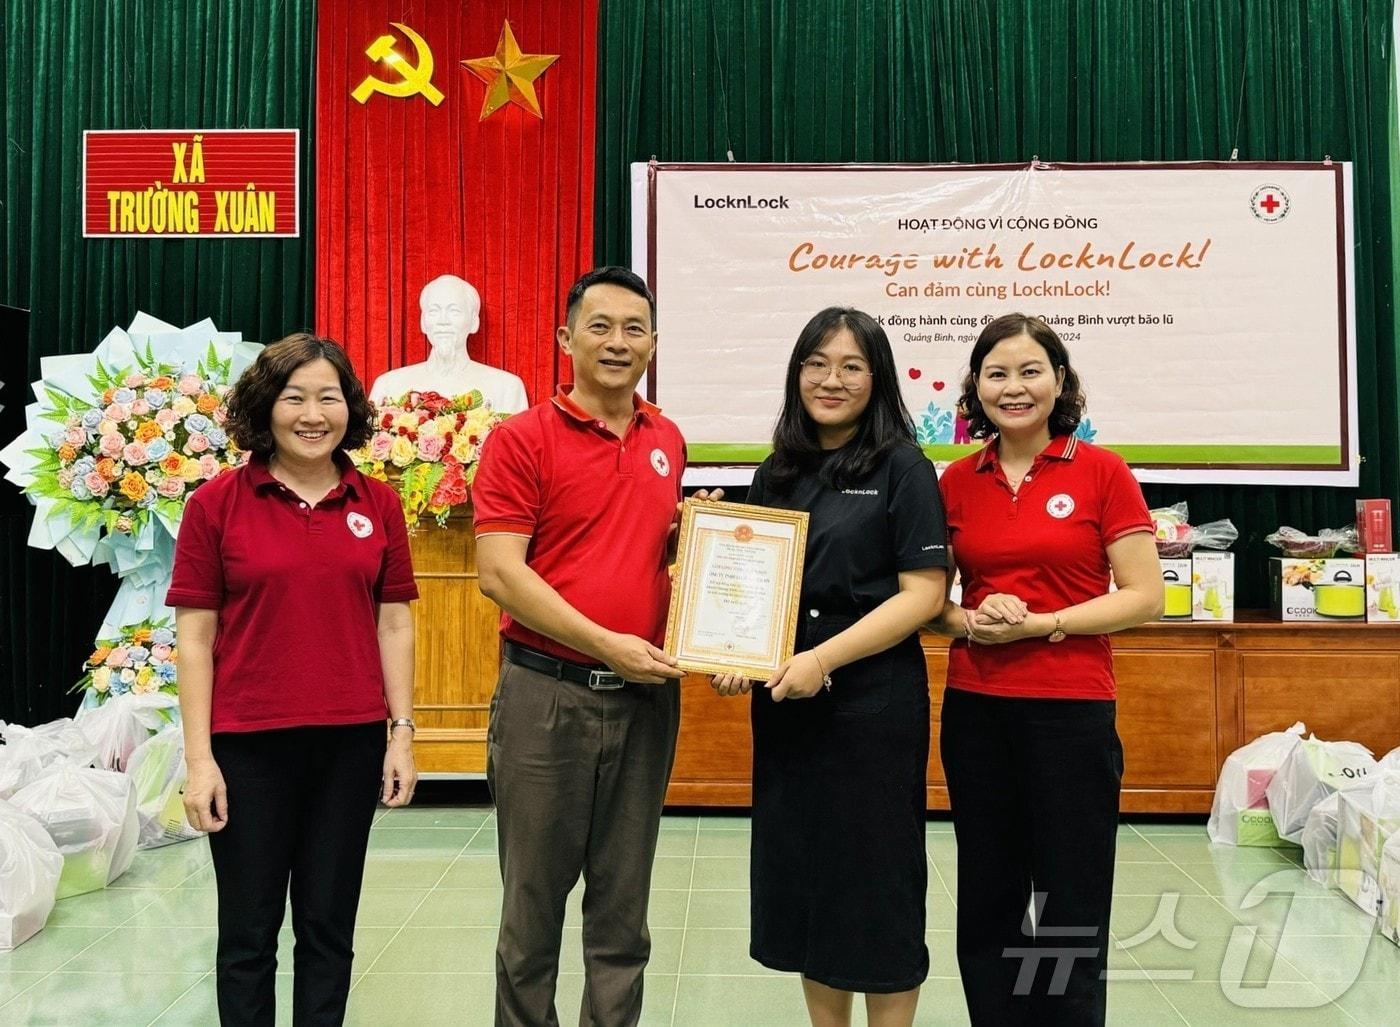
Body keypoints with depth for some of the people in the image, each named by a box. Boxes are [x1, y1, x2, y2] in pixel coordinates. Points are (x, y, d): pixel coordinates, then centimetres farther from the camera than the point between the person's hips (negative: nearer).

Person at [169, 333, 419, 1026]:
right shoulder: (216, 503, -3)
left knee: (328, 929, 12)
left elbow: (393, 623, 6)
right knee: (248, 934, 11)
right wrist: (199, 757, -6)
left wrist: (401, 732, 2)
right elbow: (194, 636, -3)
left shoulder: (378, 504, 3)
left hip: (350, 742, 2)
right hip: (248, 744, -2)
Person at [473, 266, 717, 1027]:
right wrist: (607, 644, -18)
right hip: (547, 692, -4)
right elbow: (499, 572, -14)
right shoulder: (520, 439, -7)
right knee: (534, 899, 9)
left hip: (647, 695, 5)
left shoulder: (669, 442, 10)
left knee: (623, 902, 14)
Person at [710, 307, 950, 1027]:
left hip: (875, 699, -5)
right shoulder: (775, 475, 10)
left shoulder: (903, 470, -6)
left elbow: (924, 593, -12)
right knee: (799, 869, 12)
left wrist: (825, 658, -20)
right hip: (783, 701, 5)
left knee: (875, 876, 5)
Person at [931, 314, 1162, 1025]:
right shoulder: (957, 481, 6)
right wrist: (966, 621, -8)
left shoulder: (1101, 471, -3)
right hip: (974, 709, 3)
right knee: (986, 900, 12)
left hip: (1071, 708, -3)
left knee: (1070, 906, 6)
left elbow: (1144, 597, -5)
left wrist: (1036, 623, -15)